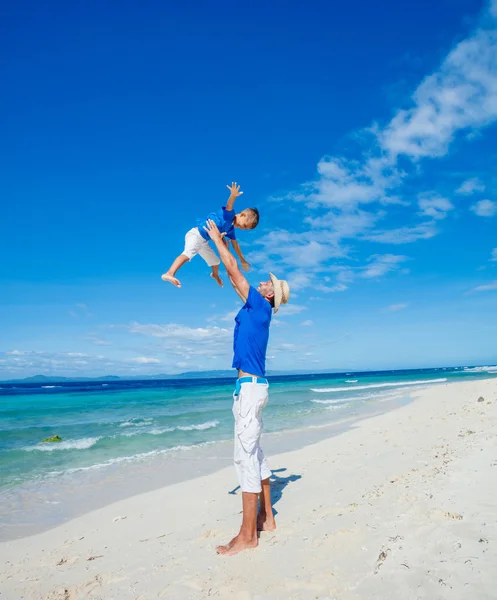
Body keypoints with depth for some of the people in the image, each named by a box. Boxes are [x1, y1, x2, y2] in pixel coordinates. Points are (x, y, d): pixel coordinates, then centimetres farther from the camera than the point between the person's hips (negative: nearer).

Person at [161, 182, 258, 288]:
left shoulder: (231, 229, 12)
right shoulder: (229, 214, -13)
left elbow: (235, 245, 23)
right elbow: (229, 206, -35)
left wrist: (242, 260, 29)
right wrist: (233, 196, -57)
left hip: (203, 242, 10)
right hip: (196, 235, -9)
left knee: (215, 261, 24)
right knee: (188, 253, -35)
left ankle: (215, 275, 57)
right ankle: (169, 274, -53)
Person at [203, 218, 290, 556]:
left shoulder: (261, 307, -7)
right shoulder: (256, 309, 16)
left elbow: (234, 271, -7)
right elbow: (234, 276, 26)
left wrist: (217, 239, 5)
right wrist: (220, 242, 30)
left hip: (250, 386, -10)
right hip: (253, 386, 10)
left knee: (246, 455, -8)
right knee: (254, 452, 15)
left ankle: (248, 535, -1)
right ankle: (266, 518, 25)